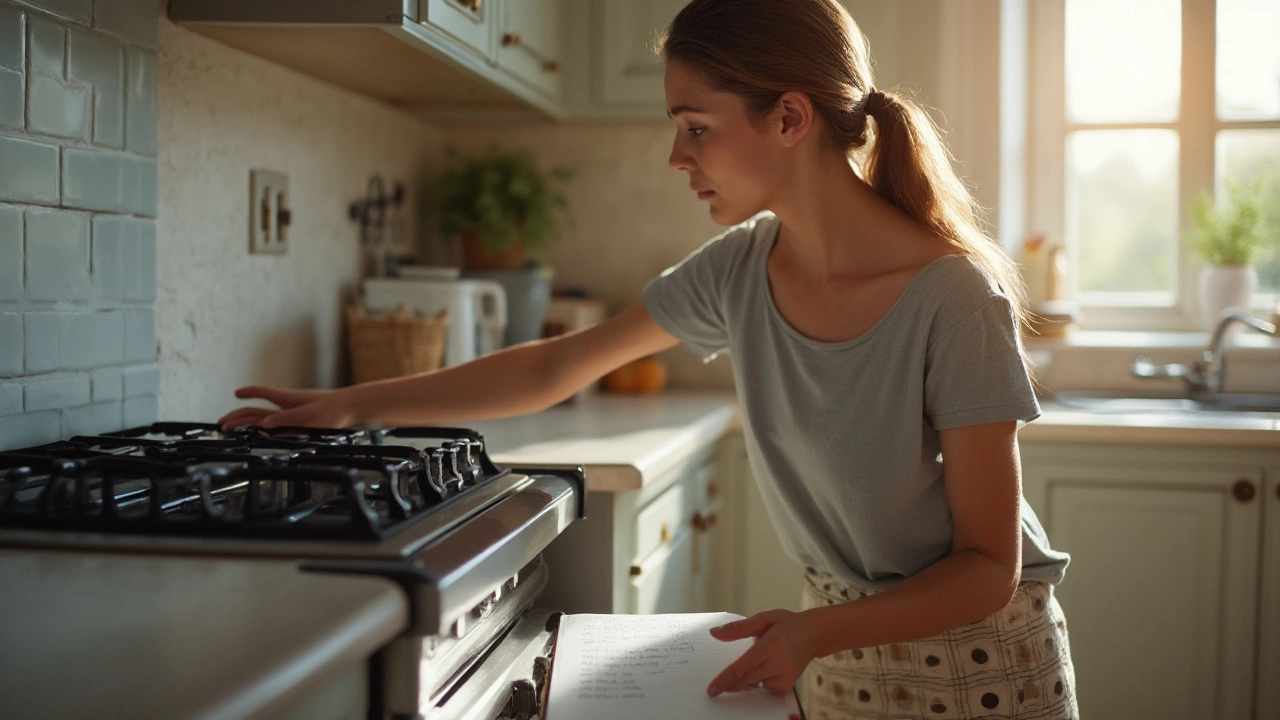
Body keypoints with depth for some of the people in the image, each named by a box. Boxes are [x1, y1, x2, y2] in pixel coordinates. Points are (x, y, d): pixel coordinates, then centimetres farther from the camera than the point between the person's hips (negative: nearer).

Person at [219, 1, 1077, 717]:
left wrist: (816, 630, -35)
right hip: (842, 644, 5)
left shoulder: (954, 299, -26)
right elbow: (556, 368, 1)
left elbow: (988, 566, -20)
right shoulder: (741, 268, -9)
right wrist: (354, 405, -2)